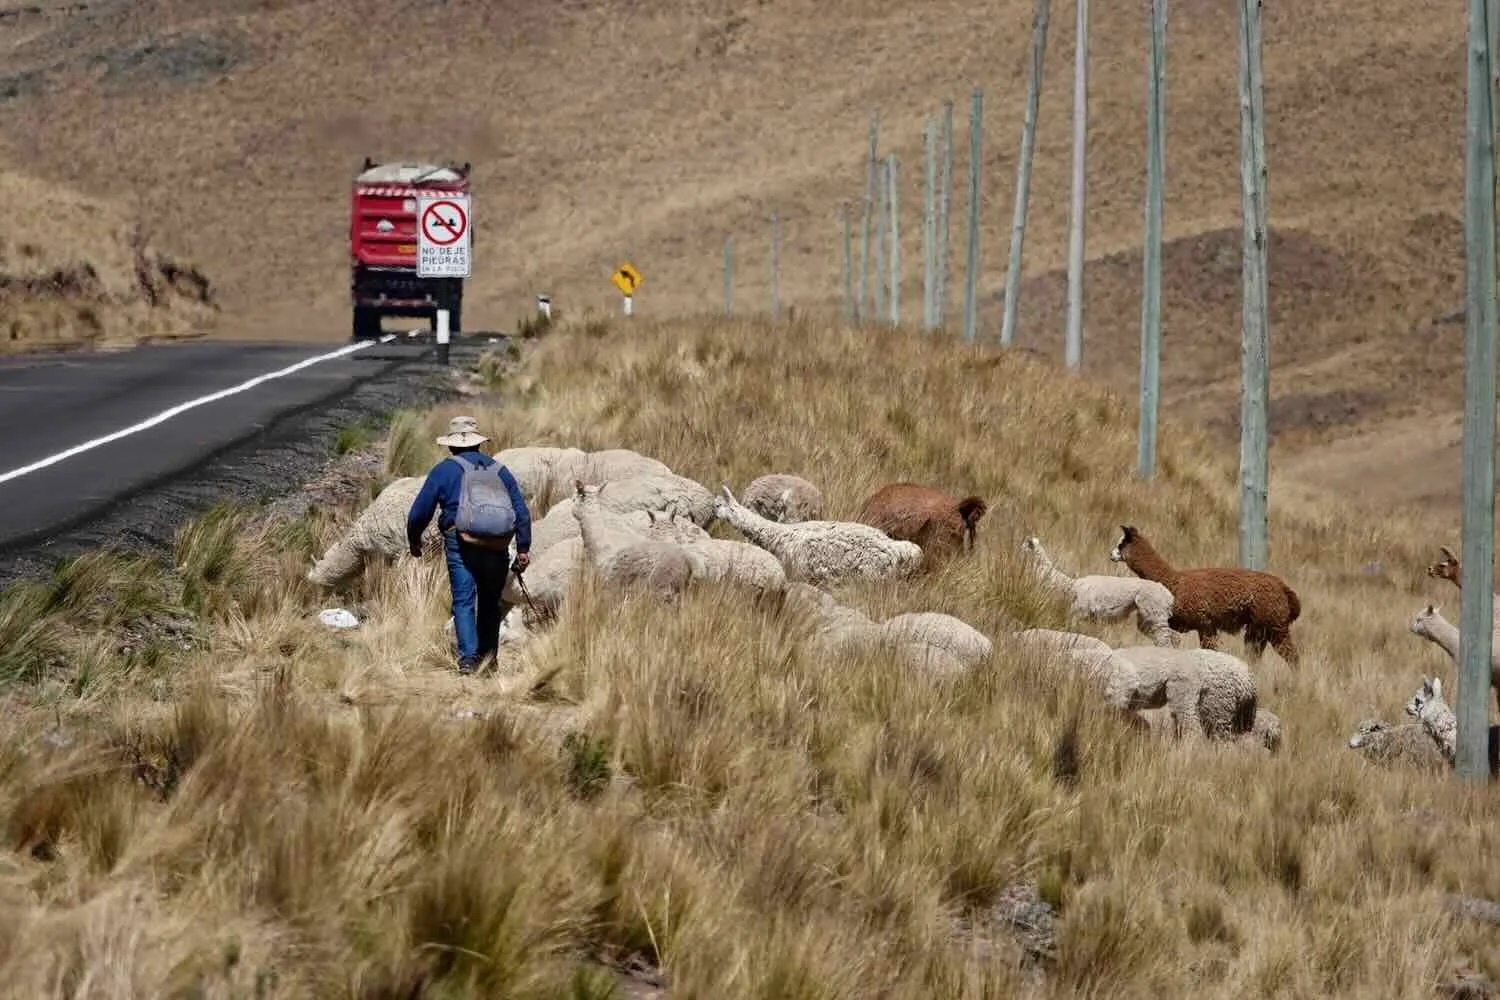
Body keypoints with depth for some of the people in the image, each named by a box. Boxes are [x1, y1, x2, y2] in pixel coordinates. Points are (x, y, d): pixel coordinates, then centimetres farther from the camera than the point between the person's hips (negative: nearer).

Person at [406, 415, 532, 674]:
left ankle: (468, 657, -18)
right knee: (490, 602, 15)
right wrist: (523, 548, 11)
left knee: (464, 601, -5)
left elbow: (419, 512, 7)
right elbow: (522, 511, 12)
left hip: (461, 543, -3)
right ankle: (488, 655, 14)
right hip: (497, 546, 3)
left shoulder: (443, 470, 9)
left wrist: (414, 541, 24)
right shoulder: (499, 469, 18)